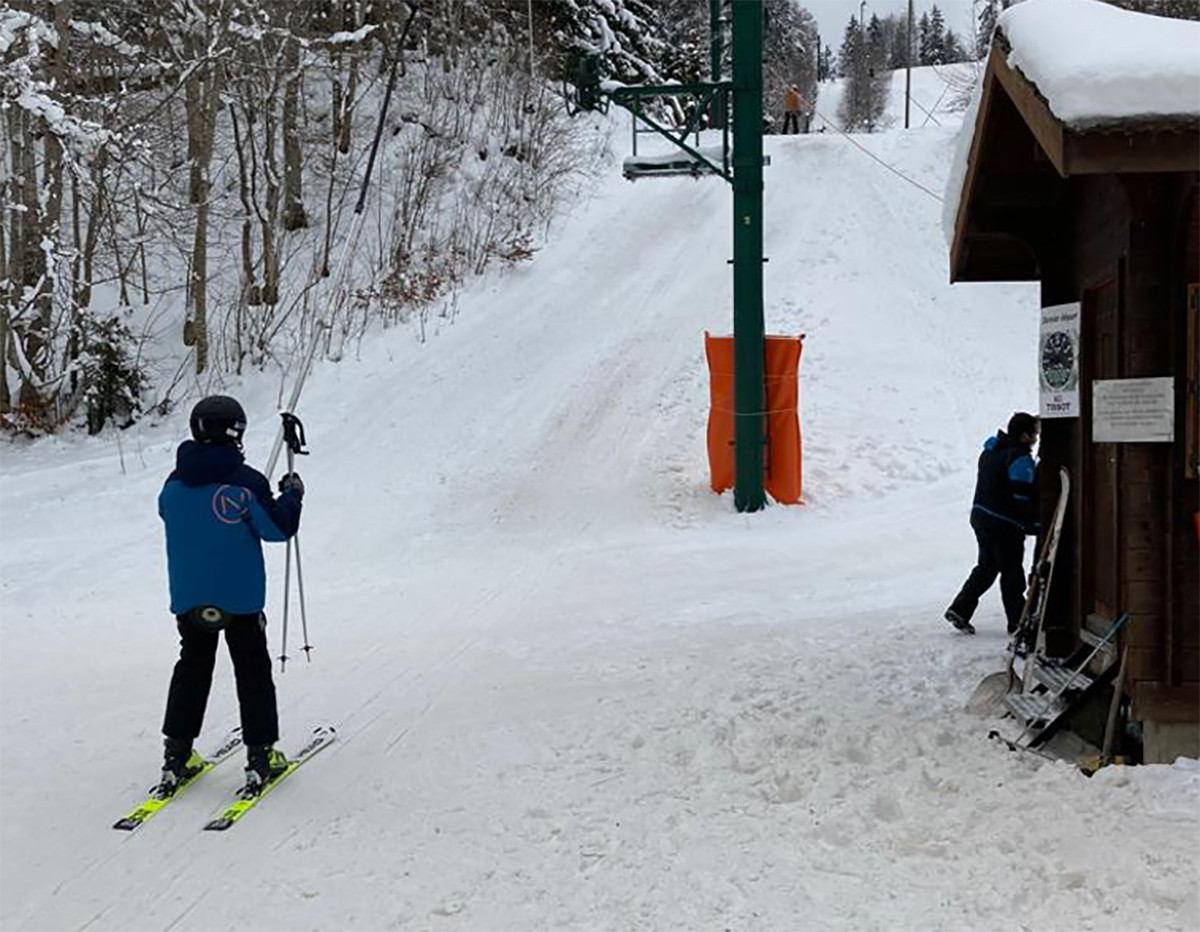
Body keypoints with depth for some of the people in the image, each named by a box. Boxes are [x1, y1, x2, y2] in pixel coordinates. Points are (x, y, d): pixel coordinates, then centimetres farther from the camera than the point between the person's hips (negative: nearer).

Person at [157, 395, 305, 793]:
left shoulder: (174, 484, -2)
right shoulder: (245, 481, -16)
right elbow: (278, 528, -11)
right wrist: (292, 494, 5)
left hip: (188, 597, 4)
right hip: (240, 597, -4)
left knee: (192, 668, 17)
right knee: (253, 671, 8)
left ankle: (177, 755, 15)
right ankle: (261, 755, 9)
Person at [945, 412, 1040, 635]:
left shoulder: (990, 451, 11)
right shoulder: (1020, 459, -18)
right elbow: (1023, 498, -20)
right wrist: (1035, 525, -11)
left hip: (980, 516, 9)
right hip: (1004, 525, -8)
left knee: (986, 567, 18)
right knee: (1012, 572, 3)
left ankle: (959, 609, 14)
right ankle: (1018, 621, 11)